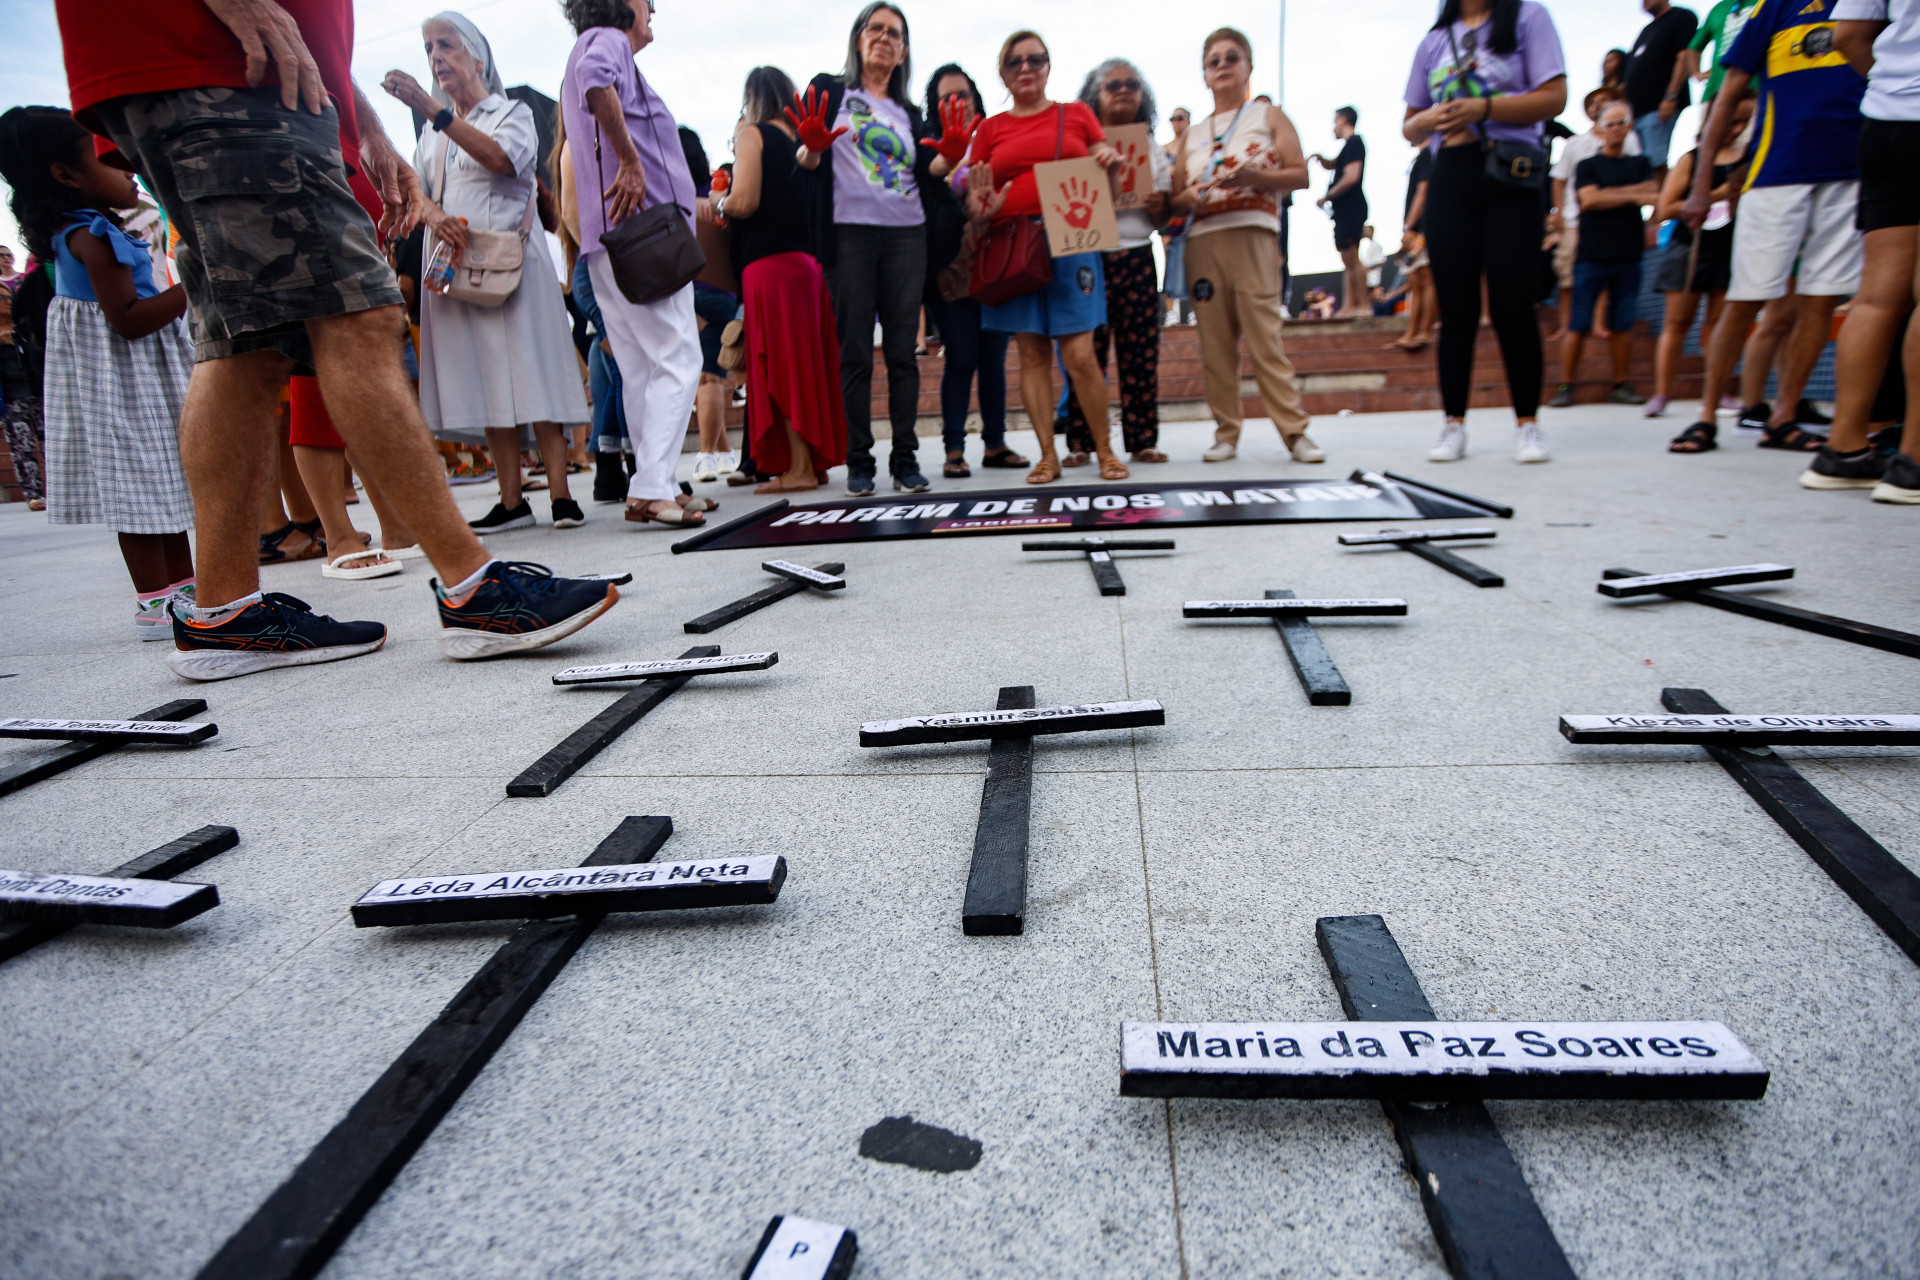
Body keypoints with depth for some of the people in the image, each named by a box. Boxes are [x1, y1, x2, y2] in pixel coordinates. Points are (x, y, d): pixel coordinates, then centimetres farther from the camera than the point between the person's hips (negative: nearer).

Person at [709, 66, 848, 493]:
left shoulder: (751, 133, -1)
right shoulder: (802, 137, 17)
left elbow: (745, 201, -13)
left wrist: (717, 205, 8)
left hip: (769, 261, -7)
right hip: (809, 260, 7)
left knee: (780, 364, -6)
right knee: (808, 360, 9)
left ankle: (798, 467, -6)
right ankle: (818, 460, 12)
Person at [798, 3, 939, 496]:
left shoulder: (909, 113, 20)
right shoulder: (829, 90, 11)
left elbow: (923, 173, 13)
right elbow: (807, 163, 3)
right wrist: (812, 146, -20)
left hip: (906, 234, 3)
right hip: (848, 231, -3)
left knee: (902, 348, -1)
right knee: (855, 350, -5)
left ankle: (906, 457, 1)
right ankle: (859, 460, -1)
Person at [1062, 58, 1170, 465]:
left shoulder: (1152, 149, 18)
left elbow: (1163, 215, 17)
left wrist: (1159, 206, -5)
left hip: (1136, 255, 3)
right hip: (1088, 255, -3)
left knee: (1141, 349, -2)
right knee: (1087, 349, -7)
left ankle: (1142, 440, 4)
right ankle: (1080, 443, -3)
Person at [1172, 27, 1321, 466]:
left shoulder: (1269, 116, 12)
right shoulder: (1192, 134, 20)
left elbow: (1300, 175, 2)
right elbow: (1175, 196, 17)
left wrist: (1253, 176, -14)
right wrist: (1189, 198, -6)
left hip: (1253, 233, -3)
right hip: (1202, 239, 4)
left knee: (1264, 334, -12)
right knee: (1214, 341, 0)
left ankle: (1294, 431, -9)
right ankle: (1226, 433, 7)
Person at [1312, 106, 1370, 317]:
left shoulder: (1354, 142, -10)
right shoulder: (1350, 144, 20)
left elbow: (1351, 177, -20)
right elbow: (1331, 165, 36)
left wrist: (1326, 197, -12)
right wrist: (1319, 157, 14)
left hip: (1350, 210, -10)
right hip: (1345, 211, 10)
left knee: (1352, 258, -12)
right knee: (1348, 260, 9)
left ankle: (1363, 306, -12)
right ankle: (1348, 306, 12)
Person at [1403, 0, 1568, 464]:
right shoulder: (1434, 40, 18)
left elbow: (1554, 97, -4)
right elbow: (1410, 126, 19)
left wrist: (1483, 108, -16)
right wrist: (1428, 120, -4)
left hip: (1510, 177, -3)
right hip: (1449, 179, 3)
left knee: (1512, 304, -6)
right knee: (1456, 307, 1)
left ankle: (1527, 424, 0)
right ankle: (1454, 425, 4)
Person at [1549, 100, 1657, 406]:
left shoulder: (1641, 164, 17)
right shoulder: (1587, 165, 8)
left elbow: (1652, 193, 0)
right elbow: (1588, 198, -8)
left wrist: (1609, 194, -9)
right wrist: (1632, 196, -4)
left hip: (1628, 255, 3)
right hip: (1592, 255, -3)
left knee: (1623, 325, 3)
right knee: (1579, 326, -6)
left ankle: (1621, 385, 9)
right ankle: (1565, 385, -2)